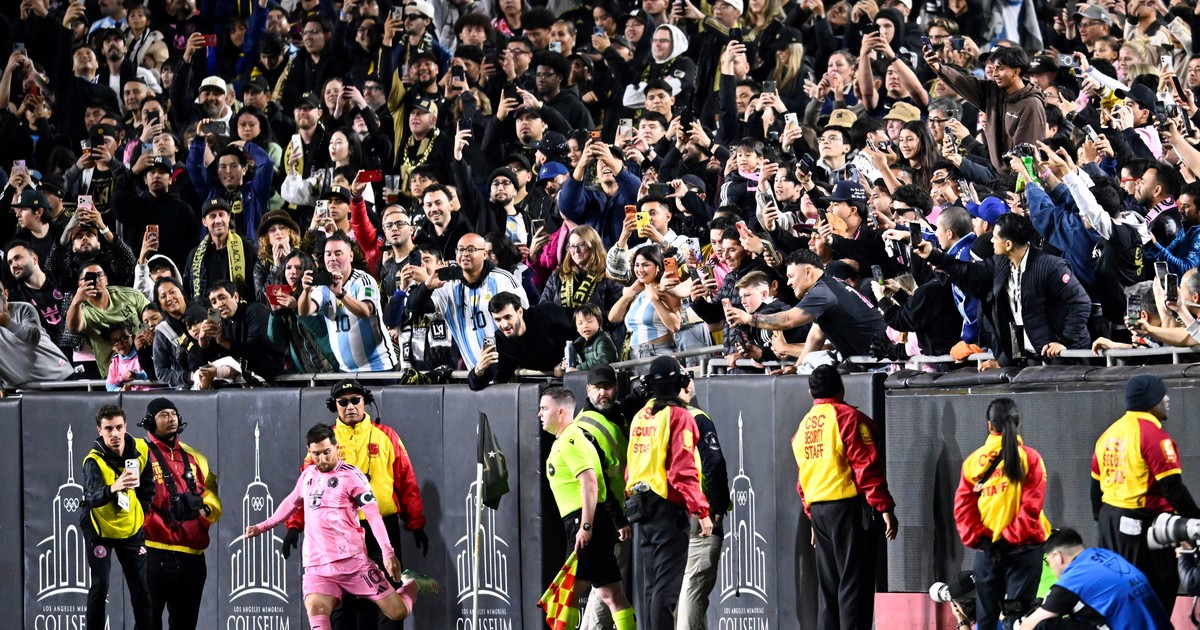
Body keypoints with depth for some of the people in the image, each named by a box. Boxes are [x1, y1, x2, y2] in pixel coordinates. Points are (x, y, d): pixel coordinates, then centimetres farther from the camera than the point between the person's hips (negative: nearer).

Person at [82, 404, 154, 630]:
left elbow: (147, 487, 6)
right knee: (100, 585, -10)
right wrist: (114, 488, -63)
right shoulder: (94, 461, -27)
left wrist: (142, 511, 5)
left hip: (132, 527, 4)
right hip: (100, 528, -4)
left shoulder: (140, 450, -12)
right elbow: (92, 497, -45)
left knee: (141, 586, 7)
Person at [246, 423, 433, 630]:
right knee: (315, 609, -27)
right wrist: (263, 527, 40)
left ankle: (412, 585, 32)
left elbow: (374, 516, -11)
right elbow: (292, 502, 33)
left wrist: (387, 552, -21)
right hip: (317, 566, 4)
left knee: (398, 611, -3)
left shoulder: (351, 476, -5)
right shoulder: (308, 475, 13)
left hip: (353, 560, -4)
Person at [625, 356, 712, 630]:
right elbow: (683, 470, -18)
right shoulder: (678, 416, -11)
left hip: (640, 503, 8)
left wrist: (631, 503, 21)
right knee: (667, 586, -9)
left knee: (654, 584, 14)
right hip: (668, 507, -8)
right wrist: (702, 511, -18)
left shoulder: (639, 417, 11)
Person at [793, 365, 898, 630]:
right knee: (855, 582, -7)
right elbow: (867, 466, -14)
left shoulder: (803, 427, 15)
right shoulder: (848, 417, -8)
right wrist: (885, 508, -14)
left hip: (818, 509, 7)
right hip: (850, 507, -7)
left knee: (828, 584, 11)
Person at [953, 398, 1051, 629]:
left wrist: (978, 538, -1)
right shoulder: (1029, 458, -5)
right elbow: (1031, 507, -12)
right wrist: (1010, 538, -8)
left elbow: (963, 507, -2)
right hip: (1023, 548, -2)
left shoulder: (974, 461, 3)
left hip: (986, 548, 3)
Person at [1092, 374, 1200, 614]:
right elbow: (1172, 488, -19)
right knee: (1160, 587, -5)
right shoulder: (1154, 434, -14)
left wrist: (1101, 517, 28)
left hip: (1109, 519, 9)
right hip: (1142, 521, -9)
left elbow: (1096, 483, 17)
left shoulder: (1110, 433, 11)